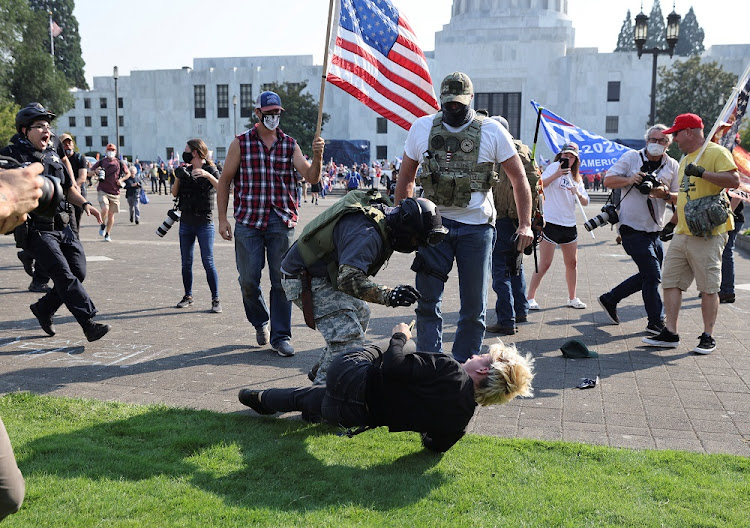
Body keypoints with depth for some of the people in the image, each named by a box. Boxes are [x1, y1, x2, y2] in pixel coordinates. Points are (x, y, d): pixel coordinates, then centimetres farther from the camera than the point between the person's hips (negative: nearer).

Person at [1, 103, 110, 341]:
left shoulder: (53, 156, 16)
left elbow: (69, 187, 24)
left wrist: (85, 203, 9)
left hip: (63, 227, 7)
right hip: (38, 231, -7)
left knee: (79, 273, 4)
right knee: (64, 275, -14)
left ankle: (43, 309, 25)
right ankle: (89, 323, -14)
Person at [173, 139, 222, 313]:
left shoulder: (210, 170, -3)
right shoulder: (185, 170, 11)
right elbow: (175, 194, 8)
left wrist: (208, 175, -30)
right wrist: (178, 177, -7)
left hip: (204, 223, -5)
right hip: (186, 222, 5)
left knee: (208, 262, -7)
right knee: (186, 262, 10)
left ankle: (215, 299, -3)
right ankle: (188, 296, 21)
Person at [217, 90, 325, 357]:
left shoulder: (290, 144, 9)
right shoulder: (241, 143, 5)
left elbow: (311, 178, -1)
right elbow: (224, 181, 7)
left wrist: (317, 157, -22)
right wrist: (222, 218, 0)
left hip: (282, 222, 1)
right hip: (248, 221, -1)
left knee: (281, 280, 1)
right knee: (249, 280, 2)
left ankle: (280, 336, 11)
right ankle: (260, 321, 29)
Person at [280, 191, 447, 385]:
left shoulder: (382, 210, 2)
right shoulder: (368, 233, -31)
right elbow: (349, 279, -41)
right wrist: (388, 295, -46)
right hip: (305, 279, -11)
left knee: (359, 313, 23)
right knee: (348, 336, -20)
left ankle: (321, 371, 33)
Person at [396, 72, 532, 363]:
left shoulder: (491, 131, -1)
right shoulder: (422, 128, 4)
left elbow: (519, 178, 2)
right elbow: (405, 177, 13)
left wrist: (525, 224, -6)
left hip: (477, 227, -1)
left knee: (474, 306, 5)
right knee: (427, 300, 0)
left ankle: (463, 366, 19)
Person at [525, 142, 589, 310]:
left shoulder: (576, 178, 16)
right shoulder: (555, 166, -4)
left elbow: (585, 202, 9)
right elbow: (539, 185, -19)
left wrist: (578, 194, -11)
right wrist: (556, 175, -31)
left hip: (569, 224, 7)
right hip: (550, 222, -7)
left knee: (572, 263, 11)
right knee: (544, 264, -7)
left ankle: (572, 298, 23)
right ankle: (530, 297, 2)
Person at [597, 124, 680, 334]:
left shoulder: (673, 166, 7)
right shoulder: (631, 157, -2)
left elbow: (679, 197, 7)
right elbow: (608, 180, -3)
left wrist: (665, 195, -15)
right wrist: (629, 180, -20)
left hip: (655, 230, 6)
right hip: (633, 228, -6)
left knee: (647, 276, 14)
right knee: (653, 275, -8)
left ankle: (609, 299, 31)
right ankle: (656, 324, 3)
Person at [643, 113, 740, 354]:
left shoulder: (716, 152, -7)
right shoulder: (685, 160, 21)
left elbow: (734, 181, -20)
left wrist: (702, 172, -23)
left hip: (708, 234, -9)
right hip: (682, 233, 9)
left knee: (708, 288, -1)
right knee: (670, 282, 5)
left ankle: (708, 337, 8)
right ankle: (670, 333, 10)